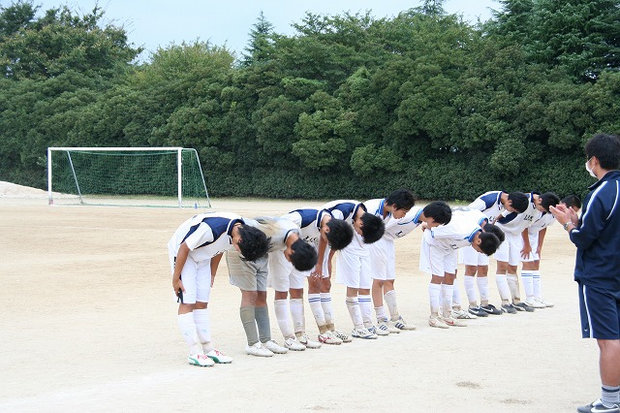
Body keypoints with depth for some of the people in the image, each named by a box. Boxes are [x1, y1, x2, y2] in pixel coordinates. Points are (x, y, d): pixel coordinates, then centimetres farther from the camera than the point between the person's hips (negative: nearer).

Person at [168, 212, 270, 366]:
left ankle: (208, 349, 8)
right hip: (181, 251, -7)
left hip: (203, 258, 7)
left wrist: (212, 275, 11)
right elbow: (184, 248, -26)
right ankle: (195, 353, -11)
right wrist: (176, 278, -18)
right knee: (187, 303, -11)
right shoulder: (211, 228, -38)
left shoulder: (242, 231, -13)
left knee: (202, 303, 6)